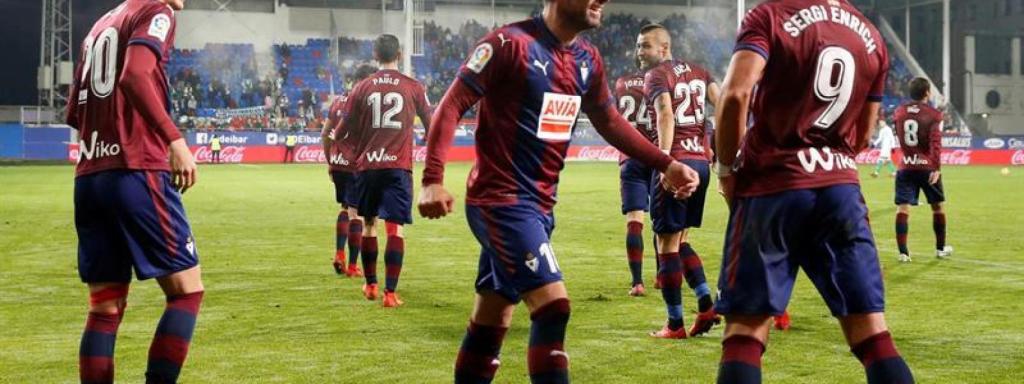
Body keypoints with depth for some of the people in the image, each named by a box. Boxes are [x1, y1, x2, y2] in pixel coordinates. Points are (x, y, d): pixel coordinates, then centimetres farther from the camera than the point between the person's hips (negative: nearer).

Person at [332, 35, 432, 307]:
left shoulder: (362, 88, 3)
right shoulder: (413, 87, 1)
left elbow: (344, 130, 8)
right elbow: (431, 124, 11)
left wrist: (334, 136, 31)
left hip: (367, 165, 2)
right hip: (398, 166, -2)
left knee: (369, 223, 18)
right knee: (395, 229, -5)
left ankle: (370, 285, 28)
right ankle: (390, 293, -12)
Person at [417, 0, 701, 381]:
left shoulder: (587, 60, 8)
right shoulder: (510, 43, -15)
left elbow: (610, 122, 23)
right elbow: (452, 107, -14)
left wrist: (666, 165, 17)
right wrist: (433, 180, -23)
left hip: (539, 205, 8)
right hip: (500, 200, -8)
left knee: (491, 320, 14)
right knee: (553, 305, -16)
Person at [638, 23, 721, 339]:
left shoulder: (657, 76, -3)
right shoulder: (697, 72, 17)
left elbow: (665, 114, -20)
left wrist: (664, 159, -29)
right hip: (701, 162, 7)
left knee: (667, 244, 2)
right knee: (680, 240, 21)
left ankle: (675, 324, 5)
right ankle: (706, 304, 10)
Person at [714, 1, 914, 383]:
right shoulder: (871, 36, 12)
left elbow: (736, 93, -19)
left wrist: (727, 166, -6)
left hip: (772, 186, -4)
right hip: (841, 187, 4)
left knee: (745, 328, 0)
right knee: (871, 333, 4)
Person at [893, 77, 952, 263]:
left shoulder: (899, 113, 6)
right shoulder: (933, 115, -8)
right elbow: (935, 143, -18)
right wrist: (937, 167, -22)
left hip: (906, 167, 2)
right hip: (928, 167, -2)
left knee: (903, 208, -3)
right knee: (937, 206, 15)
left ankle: (903, 252, -14)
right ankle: (941, 248, 26)